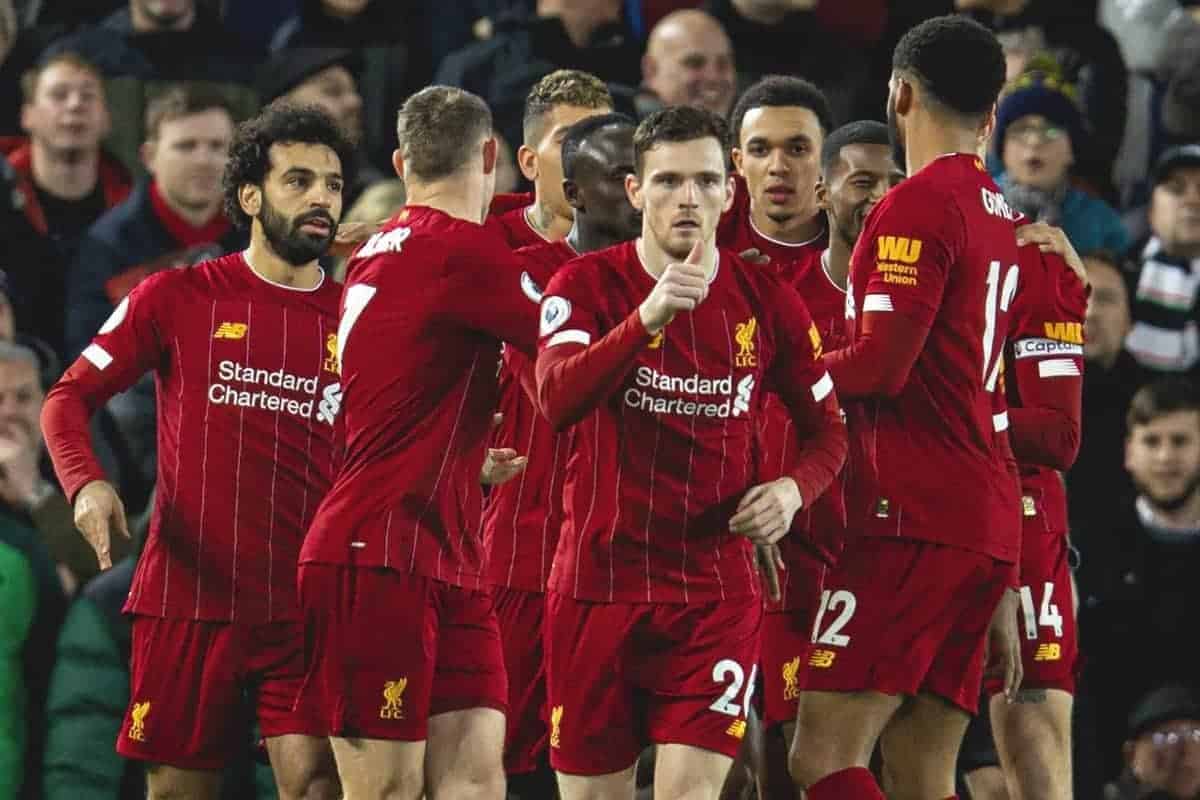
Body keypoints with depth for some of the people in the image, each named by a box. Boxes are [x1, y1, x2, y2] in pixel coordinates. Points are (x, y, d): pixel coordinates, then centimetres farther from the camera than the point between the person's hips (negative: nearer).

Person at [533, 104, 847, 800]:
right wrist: (648, 318, -36)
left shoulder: (768, 302, 2)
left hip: (717, 592, 0)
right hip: (597, 582, 0)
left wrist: (793, 489, -9)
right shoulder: (587, 284, -4)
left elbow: (828, 430, 13)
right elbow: (558, 399, -23)